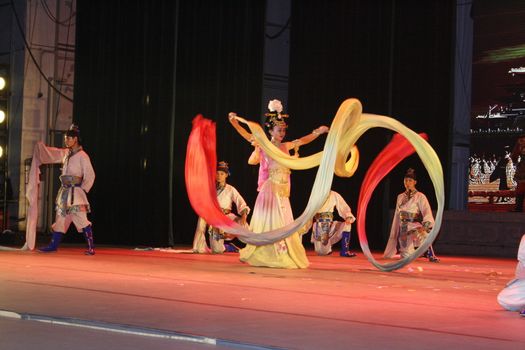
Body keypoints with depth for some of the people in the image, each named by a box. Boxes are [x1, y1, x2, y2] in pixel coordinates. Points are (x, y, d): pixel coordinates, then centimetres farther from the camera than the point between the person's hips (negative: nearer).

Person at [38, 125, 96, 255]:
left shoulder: (82, 156, -8)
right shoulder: (65, 153, 13)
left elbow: (90, 175, -9)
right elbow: (53, 154, 30)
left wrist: (84, 190, -12)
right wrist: (41, 146, 20)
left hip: (76, 191, -8)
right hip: (65, 191, 8)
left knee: (81, 219, -12)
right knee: (60, 218, 13)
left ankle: (91, 247, -11)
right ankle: (53, 245, 20)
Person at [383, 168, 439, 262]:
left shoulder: (420, 196, -3)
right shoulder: (400, 197, 13)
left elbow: (427, 213, -16)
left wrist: (425, 225, -34)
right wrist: (394, 233, 16)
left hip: (415, 226, -5)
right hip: (403, 229, 5)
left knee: (421, 234, -42)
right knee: (406, 257, -1)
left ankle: (430, 254, -27)